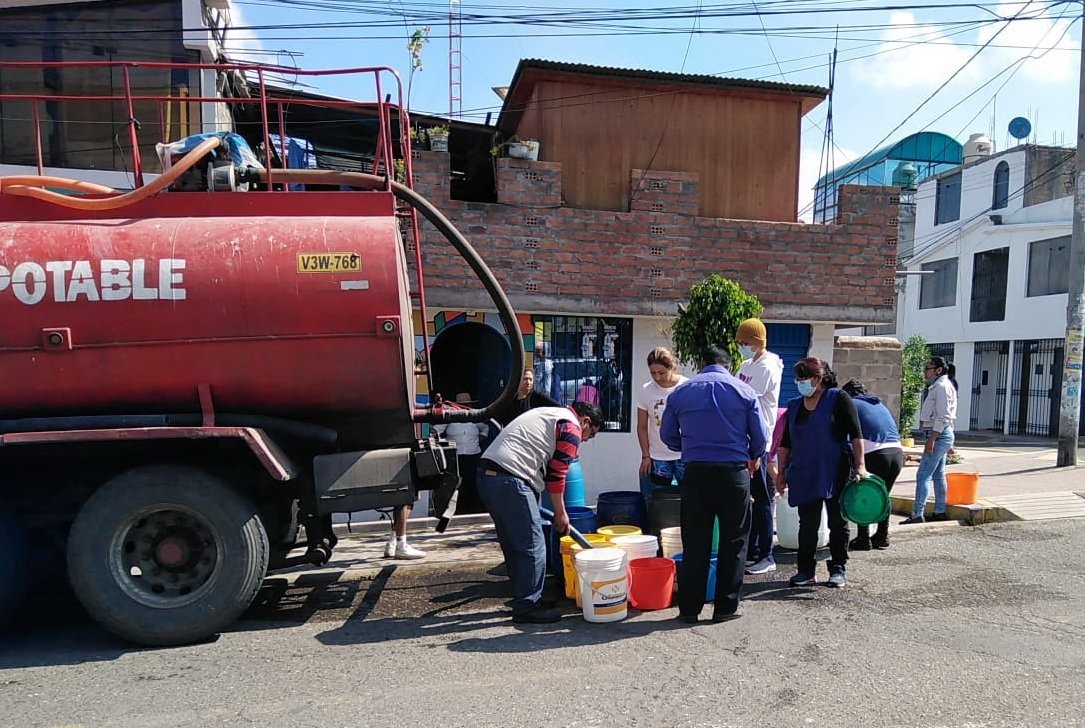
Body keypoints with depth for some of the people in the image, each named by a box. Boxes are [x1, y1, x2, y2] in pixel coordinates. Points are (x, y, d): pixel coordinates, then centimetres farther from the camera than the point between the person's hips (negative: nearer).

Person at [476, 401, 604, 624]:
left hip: (486, 472, 10)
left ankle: (524, 599, 29)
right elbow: (556, 475, -4)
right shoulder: (571, 427, -1)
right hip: (509, 480, -10)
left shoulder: (546, 414, 28)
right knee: (532, 547, 0)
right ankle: (527, 608, 7)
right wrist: (560, 513, 8)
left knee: (513, 545, 18)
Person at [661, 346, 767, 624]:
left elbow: (668, 435, 10)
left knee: (695, 543, 8)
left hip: (696, 473, 1)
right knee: (733, 542, 11)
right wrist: (754, 458, 23)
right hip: (733, 473, -1)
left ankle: (689, 608, 14)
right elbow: (761, 436, 3)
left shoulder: (680, 392, 4)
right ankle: (725, 607, 16)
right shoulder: (743, 391, 1)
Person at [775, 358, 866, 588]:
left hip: (835, 474, -4)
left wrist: (860, 465, -14)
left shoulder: (838, 399, -3)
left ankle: (838, 569, 18)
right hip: (804, 475, 4)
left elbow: (855, 434, -6)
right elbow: (785, 443, 14)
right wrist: (781, 472, 11)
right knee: (807, 524, 6)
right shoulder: (794, 405, 12)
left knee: (837, 522, 6)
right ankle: (806, 571, 13)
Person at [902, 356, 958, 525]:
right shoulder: (938, 386, 17)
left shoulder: (942, 386, -14)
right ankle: (940, 511, 23)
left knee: (923, 475, -12)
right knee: (938, 475, 15)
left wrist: (931, 440, -23)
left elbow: (942, 417, -20)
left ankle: (917, 515, -14)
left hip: (939, 435, -11)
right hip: (941, 435, 11)